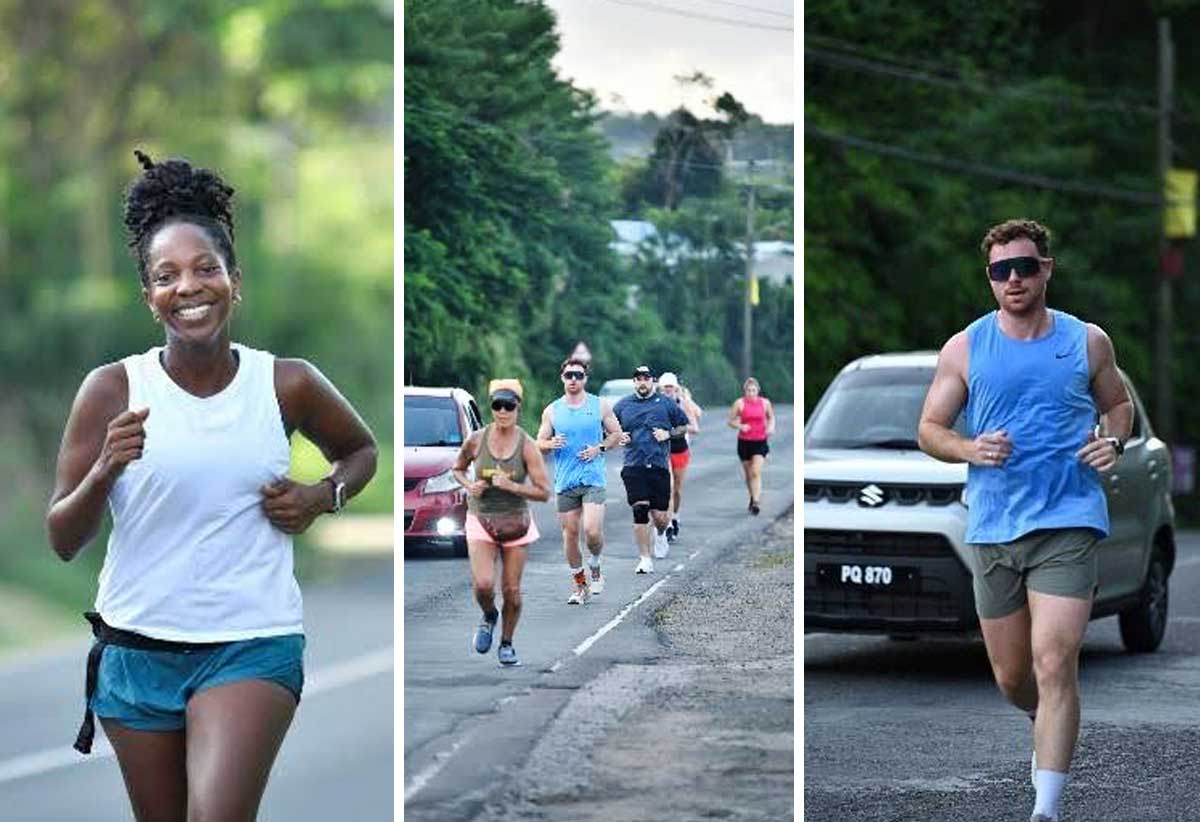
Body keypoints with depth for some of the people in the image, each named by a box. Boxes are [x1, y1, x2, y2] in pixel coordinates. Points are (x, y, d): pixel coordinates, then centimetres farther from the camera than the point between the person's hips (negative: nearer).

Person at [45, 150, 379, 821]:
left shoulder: (289, 384, -3)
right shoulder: (113, 389, -5)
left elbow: (361, 450, 19)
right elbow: (63, 540, -4)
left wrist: (323, 497, -1)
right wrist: (104, 472, -22)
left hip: (253, 645, -1)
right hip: (137, 646, 2)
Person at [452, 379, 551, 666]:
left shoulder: (527, 446, -10)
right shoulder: (476, 440, -6)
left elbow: (544, 492, -11)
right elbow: (458, 469, 13)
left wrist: (512, 486, -23)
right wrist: (469, 486, -7)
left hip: (516, 522, 0)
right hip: (480, 521, 0)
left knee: (512, 590, 3)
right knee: (483, 584, -16)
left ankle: (506, 643, 25)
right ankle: (489, 616, 18)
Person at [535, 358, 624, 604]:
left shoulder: (600, 406, 4)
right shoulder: (552, 411, 7)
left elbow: (616, 434, 12)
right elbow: (539, 443, 10)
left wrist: (599, 448, -6)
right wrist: (551, 443, -13)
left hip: (593, 479, -2)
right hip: (565, 482, 2)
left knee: (592, 531, -16)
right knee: (570, 534, 3)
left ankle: (594, 567, 13)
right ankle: (579, 584, 17)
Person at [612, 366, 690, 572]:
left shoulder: (665, 404, 6)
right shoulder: (622, 405, 8)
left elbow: (684, 425, 15)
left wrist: (668, 433, -3)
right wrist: (619, 437, -2)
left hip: (659, 467, 0)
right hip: (633, 467, 0)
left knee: (660, 516, -1)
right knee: (640, 511, -13)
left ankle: (660, 535, 37)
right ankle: (645, 559, -4)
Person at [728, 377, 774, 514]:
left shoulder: (765, 403, -1)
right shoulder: (740, 403, -4)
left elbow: (771, 417, 17)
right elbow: (731, 421, 1)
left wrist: (771, 427, -3)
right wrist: (740, 426, -19)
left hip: (760, 442, -1)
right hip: (744, 441, 1)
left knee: (756, 472, -15)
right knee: (748, 474, 11)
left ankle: (756, 502, -21)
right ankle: (752, 498, 31)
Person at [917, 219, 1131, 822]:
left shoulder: (1088, 342, 4)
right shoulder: (964, 349, 3)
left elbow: (1118, 404, 19)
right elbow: (928, 430, 6)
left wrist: (1114, 442, -3)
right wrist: (969, 449, -15)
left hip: (1067, 523, -2)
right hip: (992, 528, 2)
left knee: (1054, 665, -16)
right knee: (1011, 678, 11)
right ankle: (1049, 727, 46)